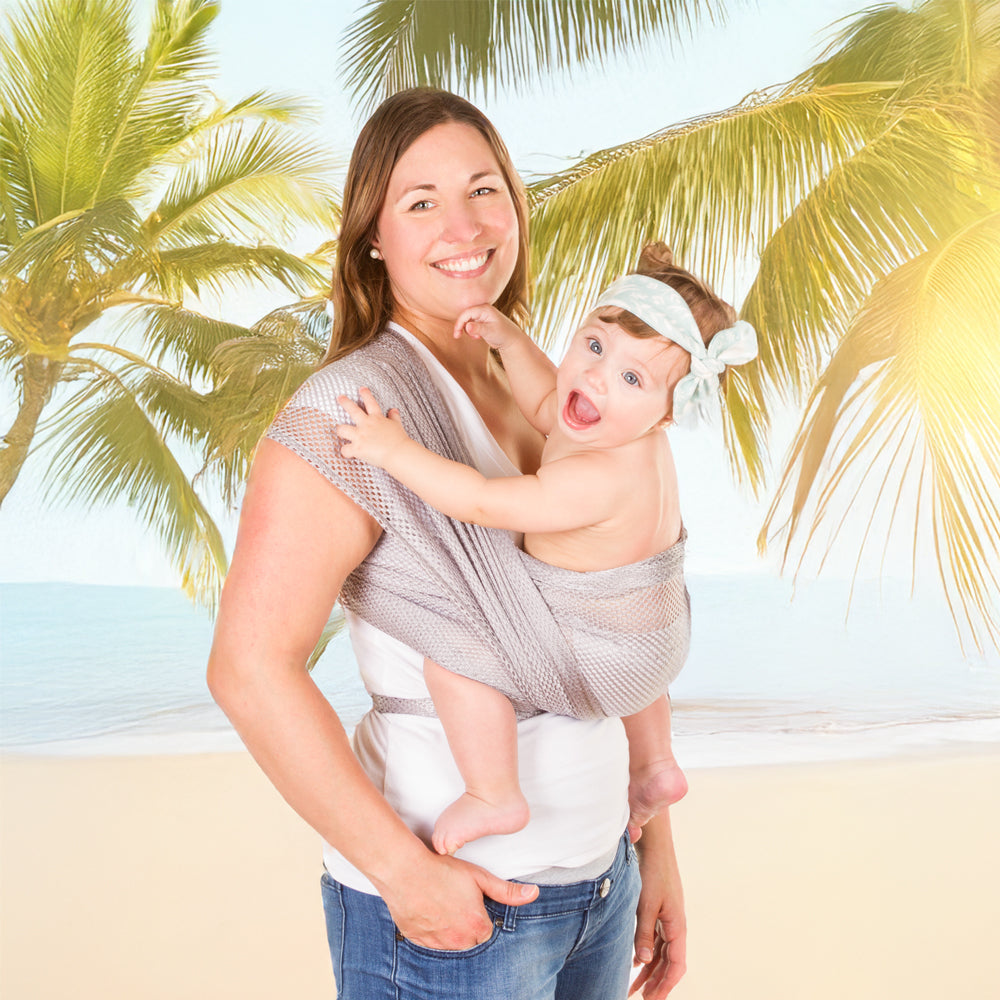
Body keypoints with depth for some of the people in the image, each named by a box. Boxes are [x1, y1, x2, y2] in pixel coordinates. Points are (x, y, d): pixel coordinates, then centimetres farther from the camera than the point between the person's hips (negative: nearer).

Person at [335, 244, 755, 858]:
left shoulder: (600, 479, -35)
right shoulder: (630, 435, -6)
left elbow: (483, 503, -34)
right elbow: (547, 403, 13)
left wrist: (396, 450, -28)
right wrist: (509, 338, 4)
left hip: (602, 655, -10)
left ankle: (496, 800, -5)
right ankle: (654, 768, 48)